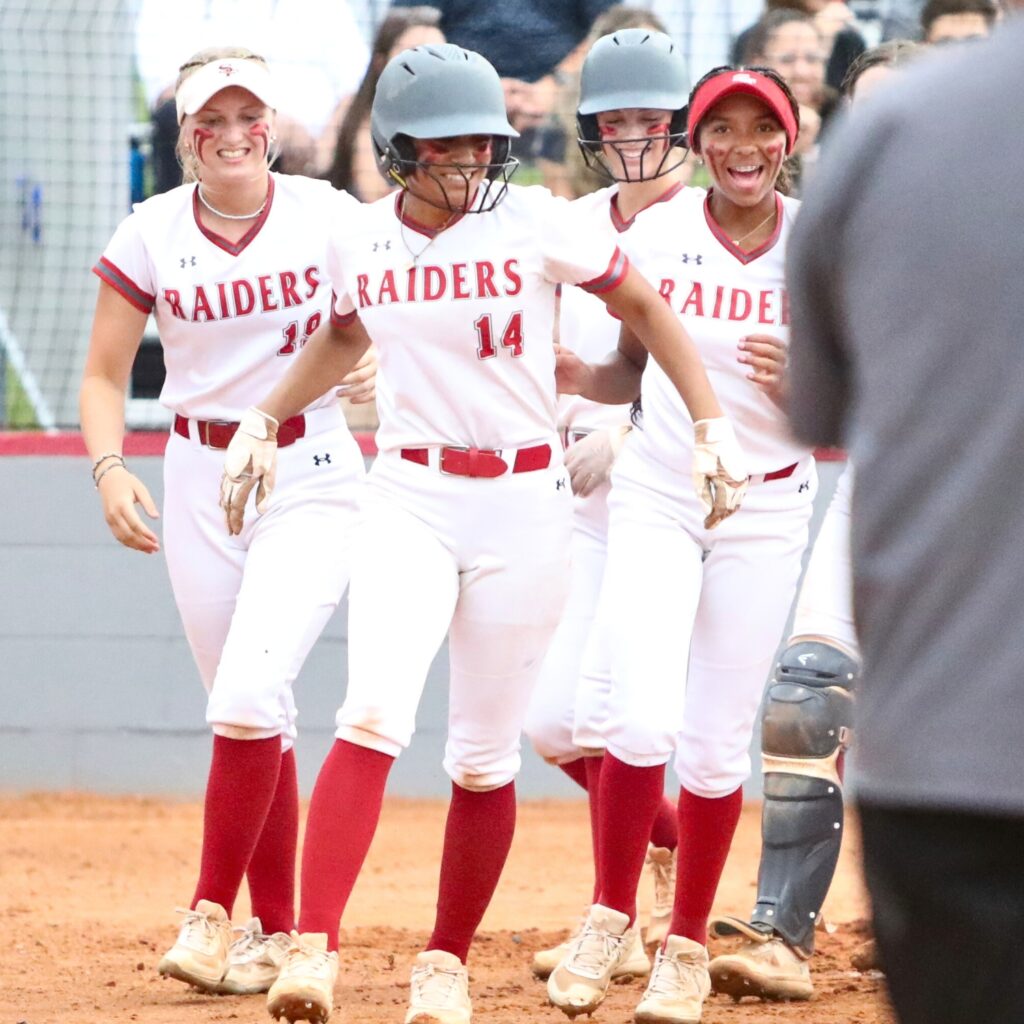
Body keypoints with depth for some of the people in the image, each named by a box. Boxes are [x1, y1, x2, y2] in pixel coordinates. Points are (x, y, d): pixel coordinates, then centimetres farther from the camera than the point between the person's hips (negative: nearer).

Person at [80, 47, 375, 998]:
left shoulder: (331, 219, -6)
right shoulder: (151, 234, -2)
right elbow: (105, 375, 4)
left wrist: (377, 369, -18)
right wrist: (109, 468, -13)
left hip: (311, 478, -3)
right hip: (199, 482, 3)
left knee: (249, 696, -18)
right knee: (251, 715, 8)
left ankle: (211, 915, -9)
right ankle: (275, 933, 17)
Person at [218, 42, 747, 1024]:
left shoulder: (534, 223, -7)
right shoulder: (361, 242, 2)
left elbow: (643, 307, 3)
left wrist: (712, 426, -2)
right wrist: (264, 419, 20)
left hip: (523, 504, -1)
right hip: (407, 500, 1)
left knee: (484, 758, 4)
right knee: (375, 714, -20)